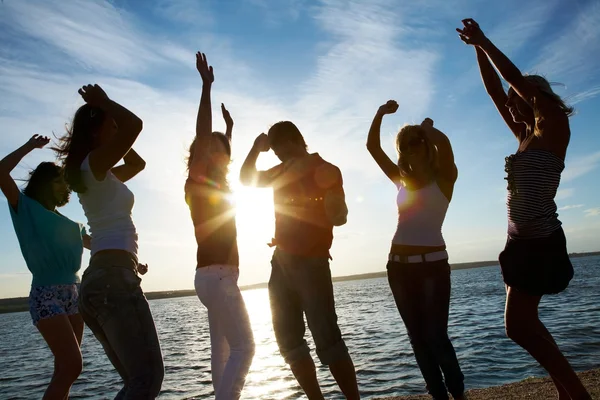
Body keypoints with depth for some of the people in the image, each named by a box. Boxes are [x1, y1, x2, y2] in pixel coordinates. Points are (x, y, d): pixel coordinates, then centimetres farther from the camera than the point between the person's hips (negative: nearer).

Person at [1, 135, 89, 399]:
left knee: (64, 370, 7)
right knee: (72, 366, -16)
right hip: (46, 296, -6)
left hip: (74, 295, 6)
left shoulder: (71, 225, 19)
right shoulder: (26, 208, 3)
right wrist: (30, 146, 0)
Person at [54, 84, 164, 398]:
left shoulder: (101, 174, 24)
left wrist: (101, 107, 34)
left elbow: (138, 163, 38)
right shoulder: (93, 162, -2)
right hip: (113, 275, -10)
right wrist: (102, 102, 2)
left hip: (99, 280, 10)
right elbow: (134, 125, -18)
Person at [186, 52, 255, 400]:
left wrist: (230, 129, 41)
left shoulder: (215, 183, 15)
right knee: (244, 347, -13)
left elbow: (223, 155, 35)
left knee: (223, 349, 10)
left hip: (217, 275, 10)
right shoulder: (197, 182, -7)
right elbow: (202, 135, -17)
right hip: (216, 275, -10)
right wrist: (207, 85, -18)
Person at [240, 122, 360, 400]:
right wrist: (257, 148, 7)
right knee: (289, 340, 9)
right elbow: (246, 178, 20)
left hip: (310, 262, -7)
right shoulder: (283, 171, 15)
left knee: (327, 339, -9)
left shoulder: (325, 170, -5)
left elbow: (339, 217, -12)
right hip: (281, 262, 8)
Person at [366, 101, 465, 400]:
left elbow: (444, 143, -20)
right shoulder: (402, 180, 13)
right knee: (417, 338, 7)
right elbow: (372, 147, 11)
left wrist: (425, 129, -1)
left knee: (436, 336, -6)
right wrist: (381, 113, 1)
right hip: (398, 265, 5)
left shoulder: (444, 179, 0)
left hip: (432, 264, -5)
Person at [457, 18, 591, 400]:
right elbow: (496, 92, 15)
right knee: (525, 323, 12)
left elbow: (516, 80, -10)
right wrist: (479, 49, 14)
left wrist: (484, 41, -3)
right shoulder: (526, 135, 16)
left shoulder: (556, 127, -4)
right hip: (523, 240, 9)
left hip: (540, 241, -9)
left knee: (518, 325, -7)